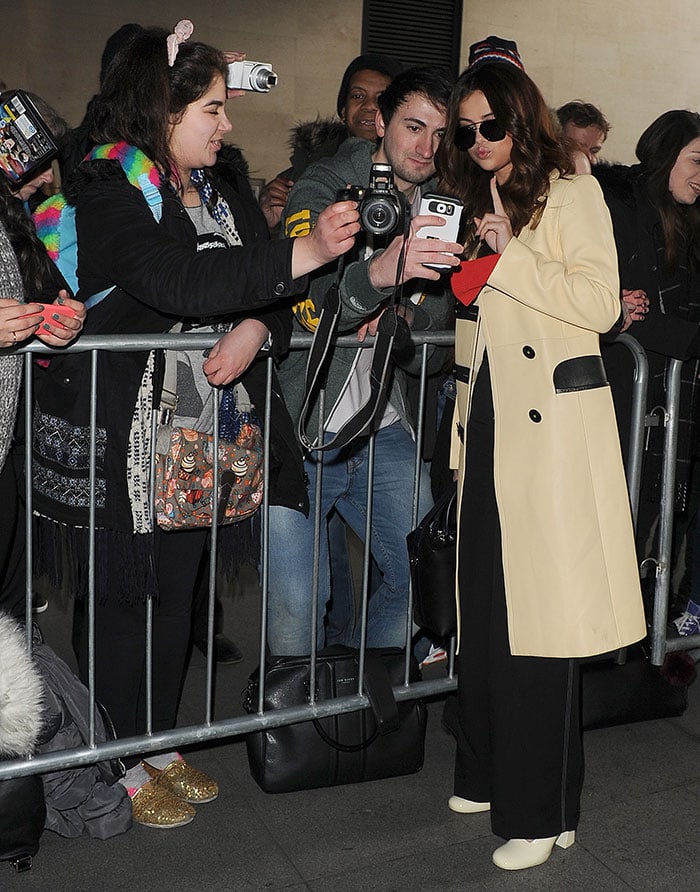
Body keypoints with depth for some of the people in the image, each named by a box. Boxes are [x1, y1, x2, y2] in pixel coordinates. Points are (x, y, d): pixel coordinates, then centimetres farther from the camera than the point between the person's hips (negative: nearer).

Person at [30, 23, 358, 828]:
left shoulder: (211, 193, 14)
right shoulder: (106, 188, -12)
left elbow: (252, 281, 9)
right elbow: (180, 280, -27)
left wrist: (253, 327, -15)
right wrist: (310, 250, -30)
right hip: (115, 433, -7)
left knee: (175, 590, 13)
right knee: (121, 595, 2)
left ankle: (160, 746, 29)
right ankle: (122, 766, 18)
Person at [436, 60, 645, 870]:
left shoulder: (570, 193, 0)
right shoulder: (478, 201, 21)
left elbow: (598, 303, -11)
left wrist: (511, 256, -13)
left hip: (551, 429, -7)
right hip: (488, 422, 7)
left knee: (539, 613, -6)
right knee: (484, 604, 8)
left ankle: (542, 811, 4)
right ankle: (488, 774, 23)